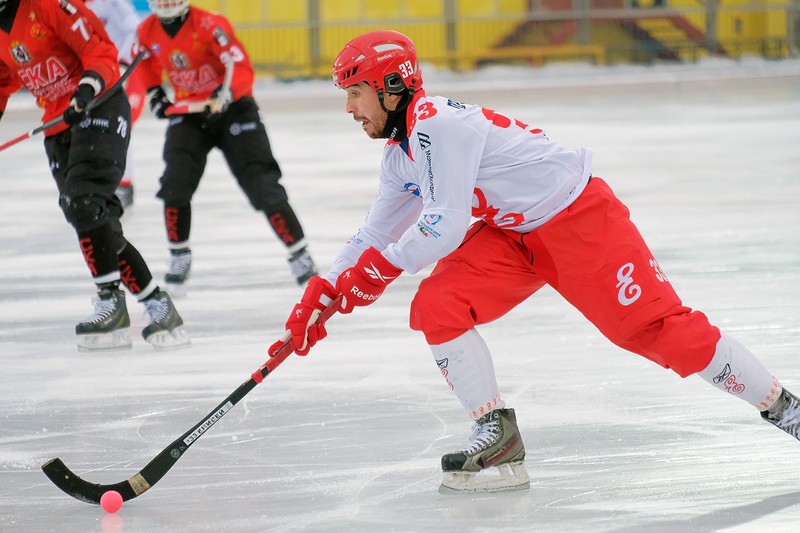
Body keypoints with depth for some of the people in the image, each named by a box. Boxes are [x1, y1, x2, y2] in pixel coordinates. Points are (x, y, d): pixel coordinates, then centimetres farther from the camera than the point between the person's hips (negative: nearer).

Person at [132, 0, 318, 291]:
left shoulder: (209, 25, -24)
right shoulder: (147, 32, -5)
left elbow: (242, 68, -31)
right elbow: (146, 60, 19)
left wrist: (225, 94, -48)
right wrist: (154, 91, 6)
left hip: (232, 107, -4)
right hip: (188, 111, 4)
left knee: (262, 185, -9)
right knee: (175, 184, -12)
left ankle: (300, 255, 0)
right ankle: (179, 256, 5)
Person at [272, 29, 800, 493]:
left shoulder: (436, 124, -24)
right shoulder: (401, 153, 8)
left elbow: (445, 227, -28)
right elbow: (378, 234, 18)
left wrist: (379, 269, -16)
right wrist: (322, 292, 9)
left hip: (579, 219, -9)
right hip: (511, 234, 9)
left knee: (656, 327, -12)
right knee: (435, 307, -9)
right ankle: (499, 438, -5)